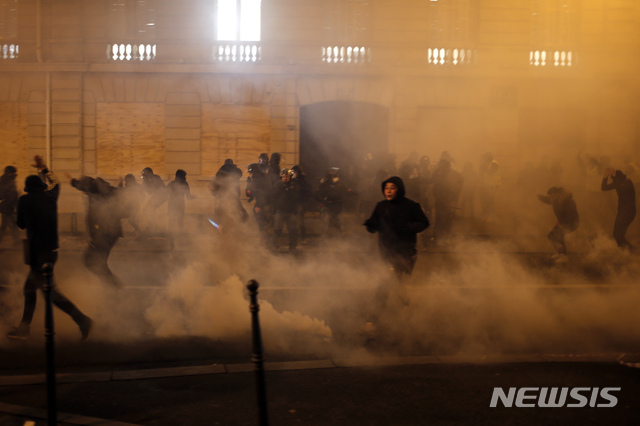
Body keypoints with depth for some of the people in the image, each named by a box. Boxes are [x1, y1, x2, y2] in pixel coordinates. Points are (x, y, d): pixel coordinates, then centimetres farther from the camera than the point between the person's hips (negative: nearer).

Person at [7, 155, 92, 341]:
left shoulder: (25, 200, -8)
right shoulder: (51, 196, 6)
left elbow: (21, 224, 4)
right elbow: (55, 182, 29)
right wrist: (43, 167, 40)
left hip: (38, 253, -7)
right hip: (52, 250, 7)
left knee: (50, 292, -5)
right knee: (29, 288, 19)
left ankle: (82, 320, -11)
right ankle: (24, 328, 25)